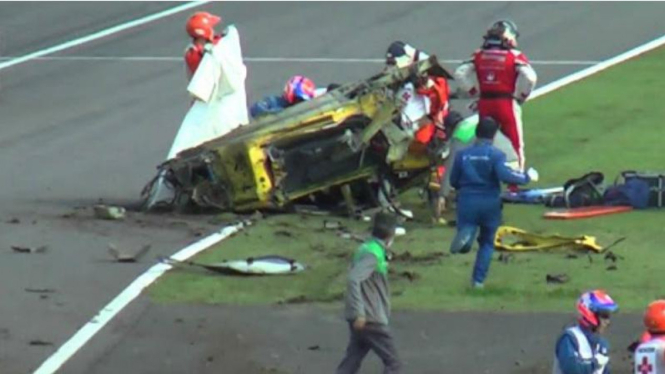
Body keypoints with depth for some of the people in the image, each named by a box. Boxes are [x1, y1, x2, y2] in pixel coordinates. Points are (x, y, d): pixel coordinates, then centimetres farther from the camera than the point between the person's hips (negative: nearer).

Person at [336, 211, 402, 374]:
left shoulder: (367, 249, 13)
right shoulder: (373, 254, -16)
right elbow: (353, 280, -27)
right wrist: (359, 313, -29)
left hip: (363, 318, 9)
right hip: (371, 319, -9)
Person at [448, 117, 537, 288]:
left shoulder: (463, 155, 3)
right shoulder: (496, 154, -9)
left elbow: (453, 181, 9)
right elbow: (505, 175, -21)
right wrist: (527, 177, -7)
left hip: (467, 202, 1)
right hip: (490, 203, -1)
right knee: (487, 243, 18)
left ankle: (464, 235, -36)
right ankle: (478, 280, 11)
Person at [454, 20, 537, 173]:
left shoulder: (479, 55, 6)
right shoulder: (515, 56, -6)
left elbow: (460, 73, 0)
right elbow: (529, 77, -18)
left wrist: (474, 92, 7)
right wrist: (521, 96, -2)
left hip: (485, 103, 4)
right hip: (507, 103, -4)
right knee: (515, 144, 6)